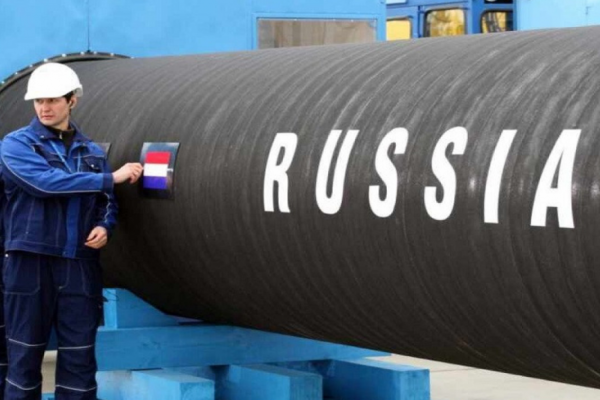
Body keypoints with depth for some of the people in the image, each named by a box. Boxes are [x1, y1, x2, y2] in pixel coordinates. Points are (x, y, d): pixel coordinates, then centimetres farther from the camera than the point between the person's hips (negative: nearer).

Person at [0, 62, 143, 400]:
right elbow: (46, 182, -16)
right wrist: (111, 178, -13)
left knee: (80, 358, 2)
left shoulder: (92, 152, 14)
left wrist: (105, 226, -5)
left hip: (80, 267, 3)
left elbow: (107, 203, 19)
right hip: (30, 263, -3)